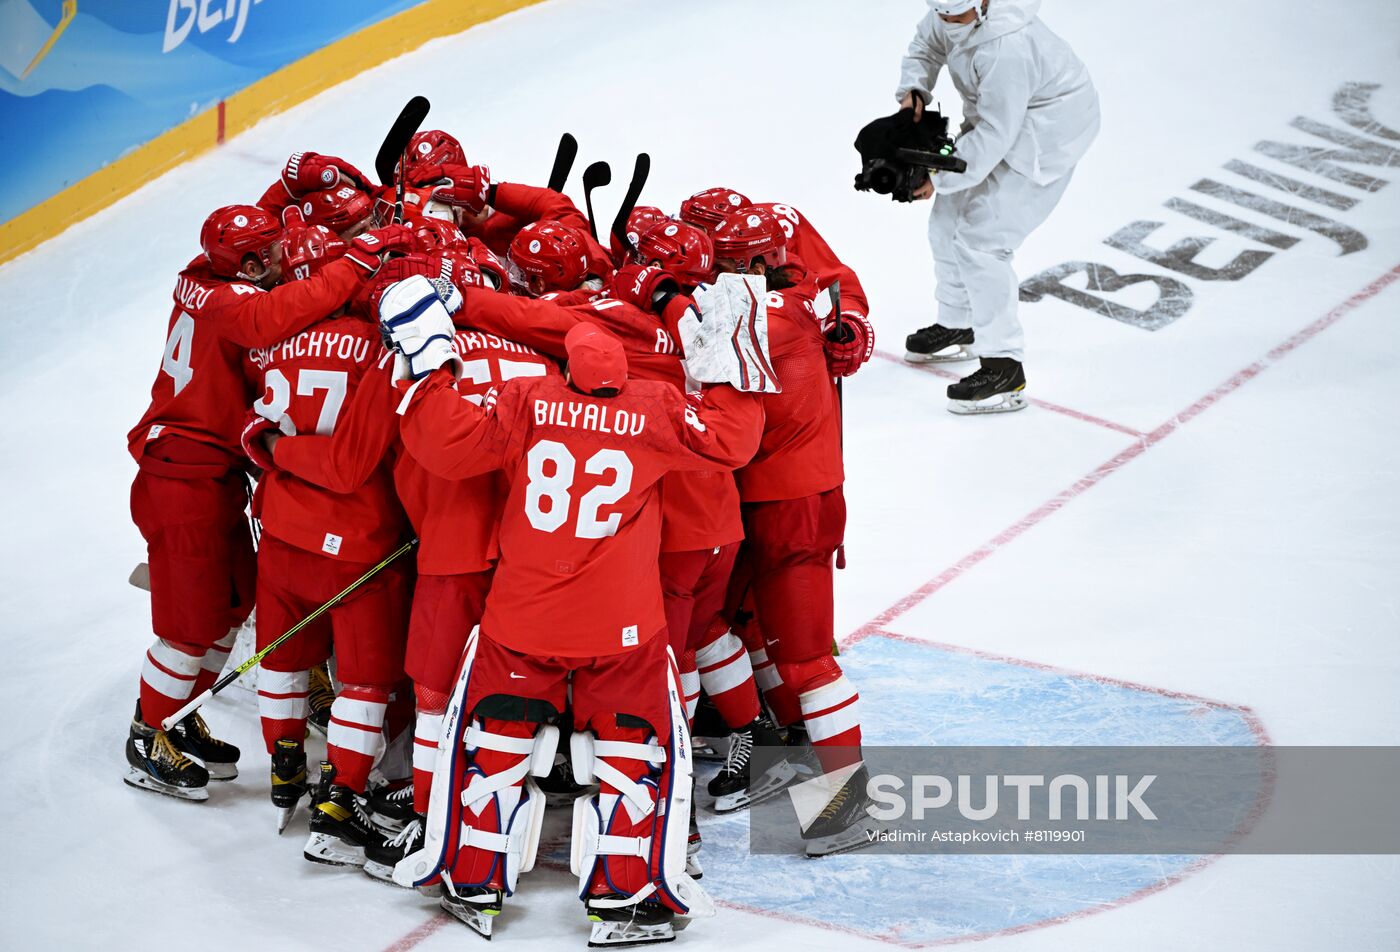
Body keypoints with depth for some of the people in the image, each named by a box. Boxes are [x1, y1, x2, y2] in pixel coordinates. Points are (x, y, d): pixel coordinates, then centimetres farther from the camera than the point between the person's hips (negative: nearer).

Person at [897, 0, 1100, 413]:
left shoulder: (1007, 50, -37)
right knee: (949, 219, 17)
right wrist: (914, 89, -9)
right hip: (995, 118, 10)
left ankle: (1004, 370, -7)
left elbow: (994, 136, -33)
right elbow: (926, 45, 11)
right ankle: (957, 327, 39)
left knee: (979, 238, -14)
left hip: (1044, 134, -10)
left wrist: (939, 178, -25)